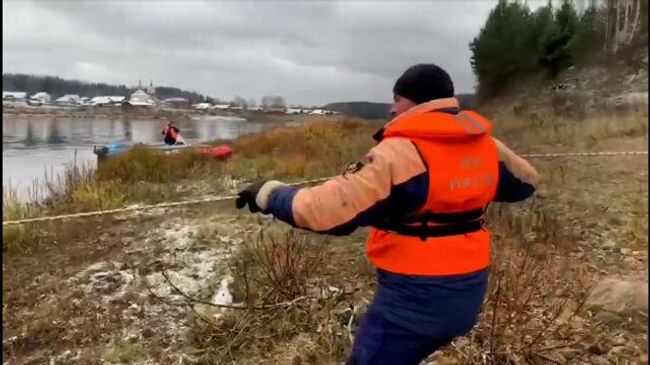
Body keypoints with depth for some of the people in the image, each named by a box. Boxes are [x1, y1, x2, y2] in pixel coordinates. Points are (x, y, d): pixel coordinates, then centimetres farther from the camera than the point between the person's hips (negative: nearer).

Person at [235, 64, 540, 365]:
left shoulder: (401, 151, -20)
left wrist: (268, 194, -11)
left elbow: (329, 209, -24)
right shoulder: (485, 144, 2)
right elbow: (526, 181, 20)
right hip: (469, 290, 8)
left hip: (415, 295, -8)